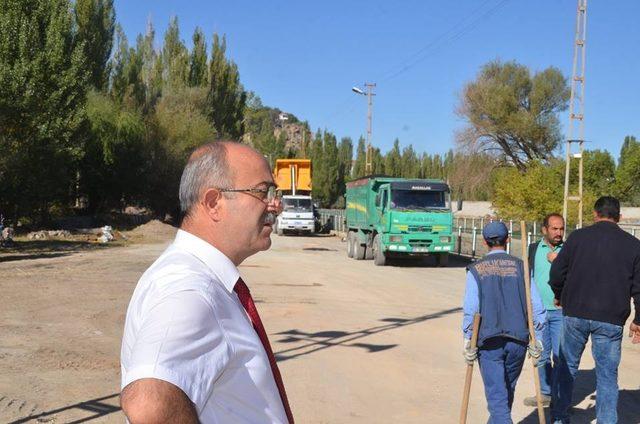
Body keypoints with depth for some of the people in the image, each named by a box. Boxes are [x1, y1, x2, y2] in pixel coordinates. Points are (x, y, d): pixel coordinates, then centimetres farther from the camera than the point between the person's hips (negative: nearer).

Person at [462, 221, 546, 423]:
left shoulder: (476, 270, -2)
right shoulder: (520, 267, 3)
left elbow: (470, 310, -9)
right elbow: (537, 307, 0)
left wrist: (467, 342, -2)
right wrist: (536, 339, 8)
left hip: (489, 341, -3)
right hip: (518, 339, 3)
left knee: (497, 395, 1)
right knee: (508, 390, 22)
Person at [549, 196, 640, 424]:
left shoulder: (578, 237, -1)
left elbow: (556, 274, 0)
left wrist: (559, 296, 20)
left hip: (575, 314, 1)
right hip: (611, 320, 0)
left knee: (567, 368, 16)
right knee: (607, 375, 7)